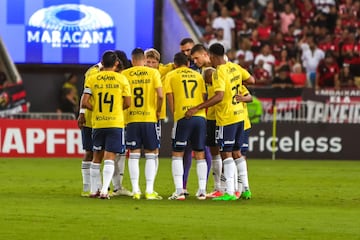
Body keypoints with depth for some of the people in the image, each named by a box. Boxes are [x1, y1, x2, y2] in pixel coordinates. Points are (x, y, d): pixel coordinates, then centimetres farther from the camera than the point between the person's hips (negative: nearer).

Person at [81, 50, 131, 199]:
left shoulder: (92, 79, 1)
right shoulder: (121, 79, -2)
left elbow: (84, 103, -4)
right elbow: (127, 103, -2)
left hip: (97, 123, 2)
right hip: (115, 123, -2)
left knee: (97, 157, 14)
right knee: (109, 157, -4)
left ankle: (93, 190, 18)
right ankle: (104, 190, -15)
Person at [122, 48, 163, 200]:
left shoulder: (124, 74, 2)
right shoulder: (153, 73, 0)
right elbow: (160, 95, -9)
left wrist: (124, 111, 13)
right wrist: (158, 111, 6)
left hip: (131, 119, 1)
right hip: (150, 118, -1)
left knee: (134, 154, 6)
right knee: (150, 154, 5)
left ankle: (135, 190, 2)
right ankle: (149, 190, 0)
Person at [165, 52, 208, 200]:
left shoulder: (171, 75, 9)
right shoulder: (198, 75, 18)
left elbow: (170, 97, 4)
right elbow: (203, 96, 14)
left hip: (183, 117, -3)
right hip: (200, 116, 3)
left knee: (177, 154, 4)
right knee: (200, 155, 10)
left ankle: (179, 191, -7)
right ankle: (202, 191, 5)